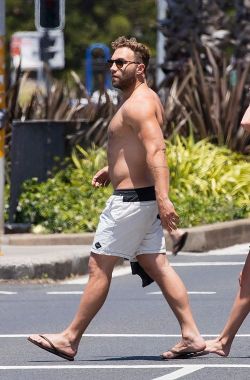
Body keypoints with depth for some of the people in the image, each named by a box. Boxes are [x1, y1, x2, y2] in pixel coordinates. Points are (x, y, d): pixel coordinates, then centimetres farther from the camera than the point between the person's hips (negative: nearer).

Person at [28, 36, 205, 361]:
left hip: (130, 199, -10)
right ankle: (191, 335, 1)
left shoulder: (138, 104, -15)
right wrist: (112, 169, 21)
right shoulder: (143, 100, 18)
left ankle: (70, 339, 1)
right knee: (157, 266, 6)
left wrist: (163, 198, -35)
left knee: (99, 267, -4)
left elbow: (156, 150, -27)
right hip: (143, 198, 10)